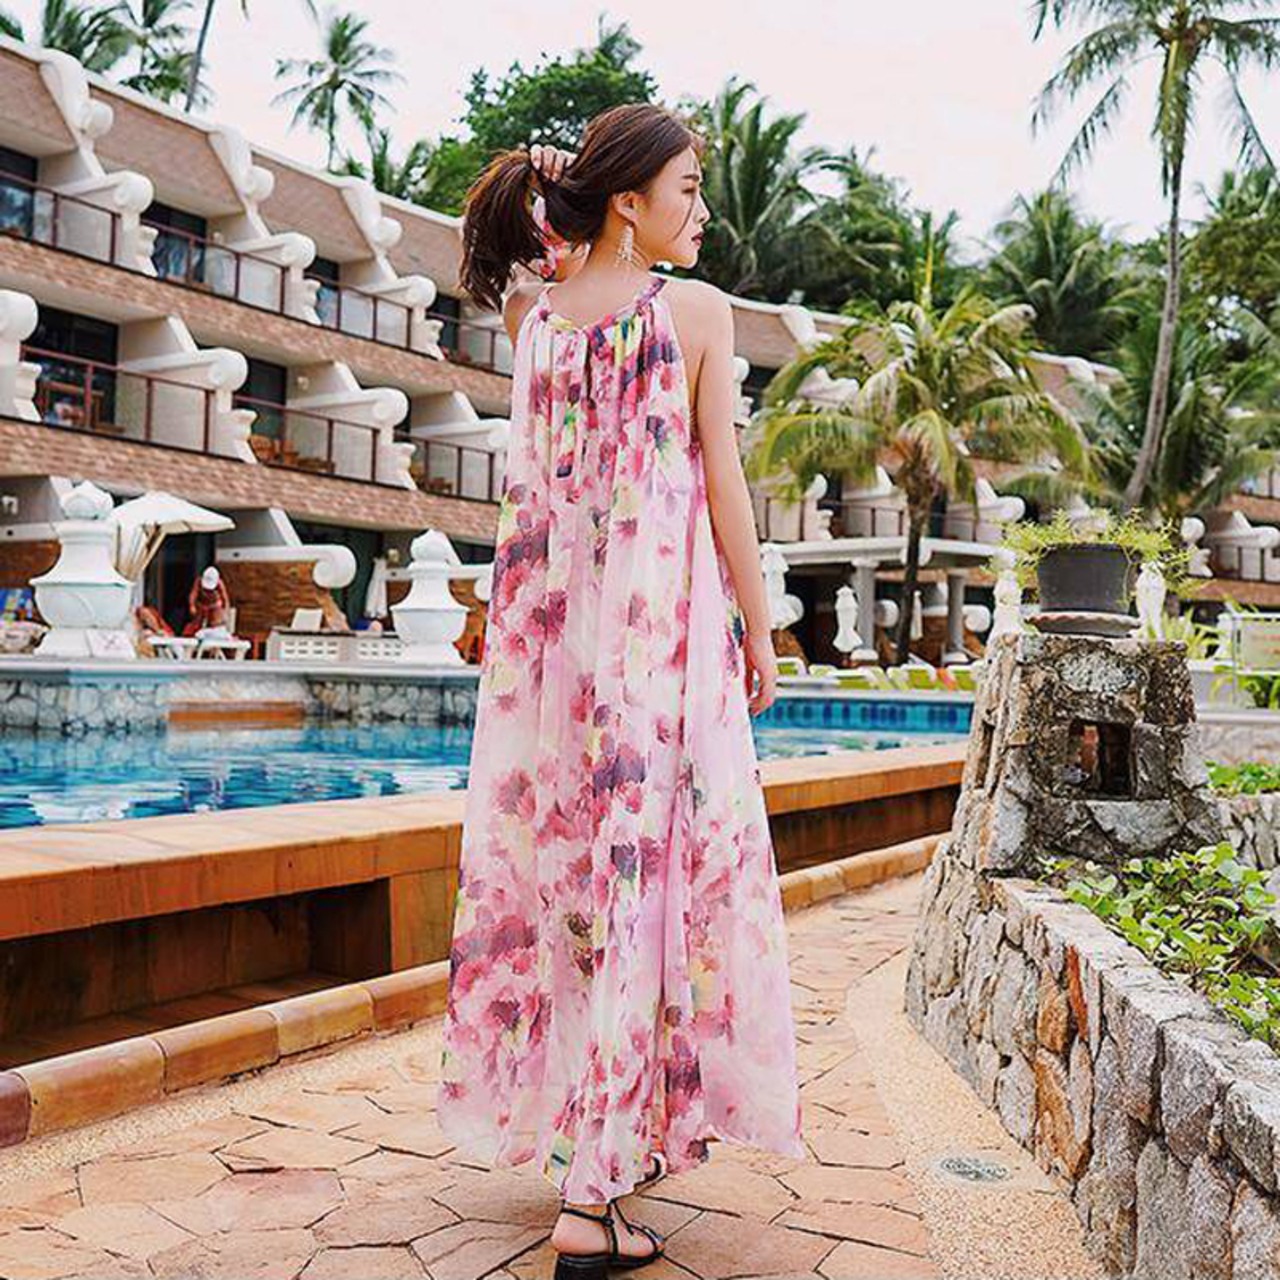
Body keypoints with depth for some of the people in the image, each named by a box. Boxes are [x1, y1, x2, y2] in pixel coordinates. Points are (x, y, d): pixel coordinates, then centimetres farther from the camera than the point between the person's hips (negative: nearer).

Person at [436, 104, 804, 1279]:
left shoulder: (531, 315, 9)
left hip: (548, 626, 6)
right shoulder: (697, 311, -5)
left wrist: (556, 204, 21)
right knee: (645, 870, -3)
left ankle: (560, 1120, 28)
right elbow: (723, 486, -6)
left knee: (554, 855, 14)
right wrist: (759, 632, 1)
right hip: (663, 623, -6)